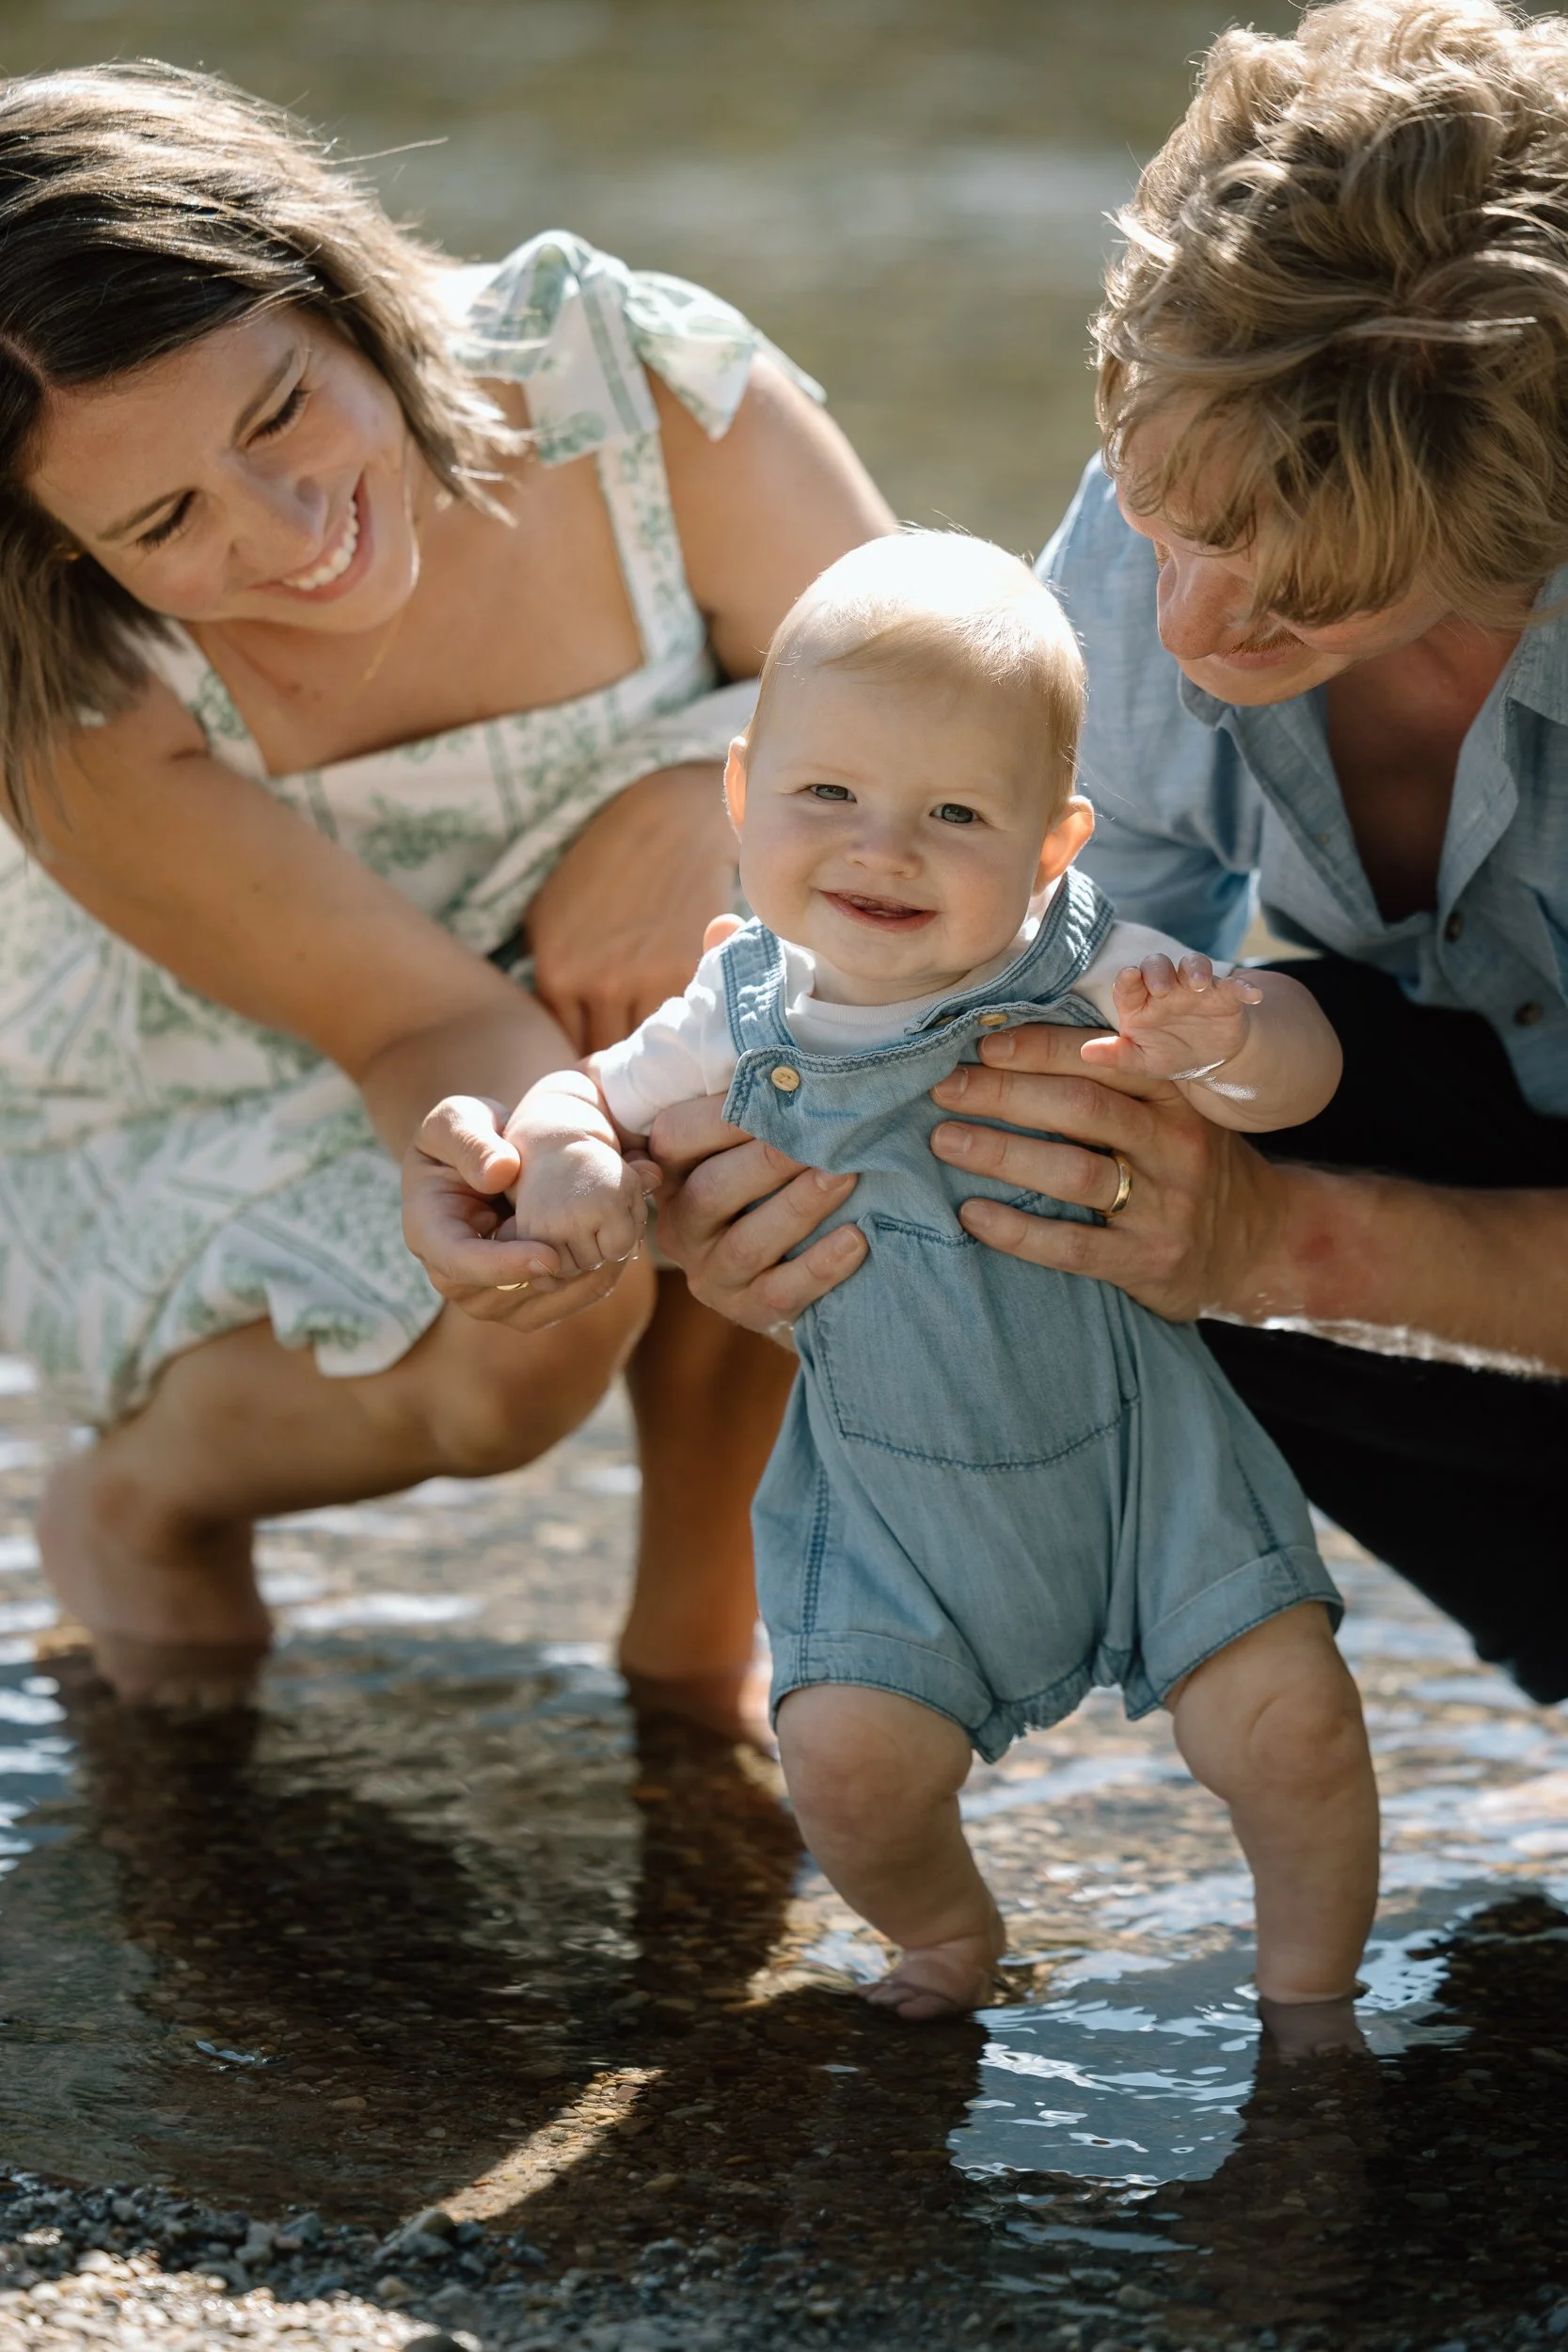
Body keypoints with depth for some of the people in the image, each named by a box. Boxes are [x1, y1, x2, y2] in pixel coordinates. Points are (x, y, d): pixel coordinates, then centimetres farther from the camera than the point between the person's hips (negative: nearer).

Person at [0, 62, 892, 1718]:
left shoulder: (653, 395, -28)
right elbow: (425, 1021, -28)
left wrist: (717, 785, -36)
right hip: (204, 1101, -2)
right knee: (518, 1342, -31)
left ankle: (699, 1606, -10)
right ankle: (140, 1500, 3)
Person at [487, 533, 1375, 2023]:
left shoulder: (1080, 973, -16)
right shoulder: (745, 1024, -9)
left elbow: (1305, 1068, -17)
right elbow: (587, 1092, 6)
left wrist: (1221, 1040, -41)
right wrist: (564, 1157, -18)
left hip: (1136, 1449, -1)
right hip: (895, 1496, 1)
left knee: (1288, 1723, -11)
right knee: (852, 1760, -13)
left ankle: (1307, 1983, 18)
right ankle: (951, 1935, 21)